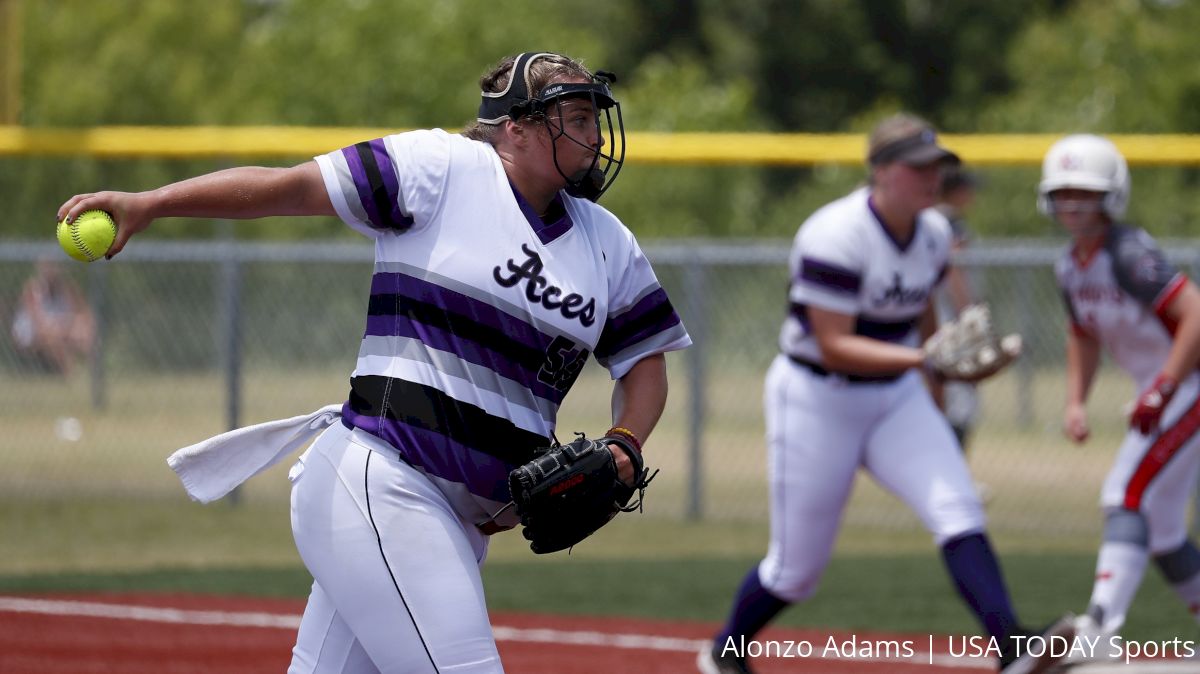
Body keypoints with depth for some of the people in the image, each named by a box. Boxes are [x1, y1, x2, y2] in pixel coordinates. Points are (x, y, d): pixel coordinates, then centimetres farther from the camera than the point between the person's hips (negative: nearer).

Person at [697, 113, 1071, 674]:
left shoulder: (933, 234, -1)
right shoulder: (835, 238, -23)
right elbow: (834, 348, -27)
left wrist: (935, 405, 24)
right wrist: (920, 359, -37)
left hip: (896, 397, 6)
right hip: (817, 400, -6)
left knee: (958, 510, -18)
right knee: (798, 566, 4)